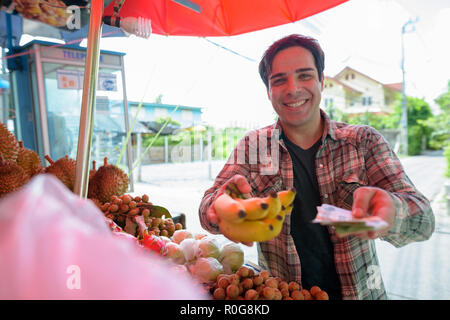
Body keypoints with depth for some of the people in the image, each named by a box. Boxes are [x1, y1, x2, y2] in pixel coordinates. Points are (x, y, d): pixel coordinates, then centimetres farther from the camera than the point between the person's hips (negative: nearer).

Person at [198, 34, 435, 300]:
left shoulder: (364, 141, -3)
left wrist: (390, 211, -32)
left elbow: (423, 220, -9)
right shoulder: (251, 147, -1)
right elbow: (208, 210, -8)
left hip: (359, 292, 3)